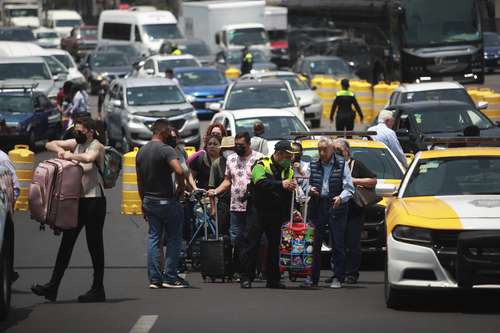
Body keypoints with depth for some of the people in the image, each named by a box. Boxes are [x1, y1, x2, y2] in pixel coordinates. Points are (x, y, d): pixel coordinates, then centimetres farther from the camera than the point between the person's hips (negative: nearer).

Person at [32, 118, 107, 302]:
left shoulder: (96, 146, -11)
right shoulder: (75, 144, 11)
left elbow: (88, 158, -35)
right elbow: (49, 145, 15)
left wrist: (70, 155, -21)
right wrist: (60, 150, -5)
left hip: (94, 200, -8)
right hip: (77, 199, 8)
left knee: (94, 244, -2)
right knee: (67, 242, 6)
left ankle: (98, 290, 5)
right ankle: (53, 286, 7)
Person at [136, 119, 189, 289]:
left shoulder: (141, 152, 8)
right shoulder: (166, 150, -15)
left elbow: (139, 181, 13)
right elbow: (179, 171, -30)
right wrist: (181, 188, -12)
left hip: (149, 201, 7)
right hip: (166, 200, -7)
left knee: (153, 239, 10)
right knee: (174, 238, 4)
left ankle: (154, 279, 6)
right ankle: (170, 278, 2)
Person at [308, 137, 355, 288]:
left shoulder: (341, 164, 0)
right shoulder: (314, 165, 10)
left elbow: (349, 188, -3)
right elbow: (308, 183, 18)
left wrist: (341, 198, -22)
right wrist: (310, 190, -5)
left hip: (336, 208, -3)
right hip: (318, 206, 3)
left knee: (338, 244, -1)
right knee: (315, 243, 2)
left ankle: (338, 278, 5)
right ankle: (313, 277, 8)